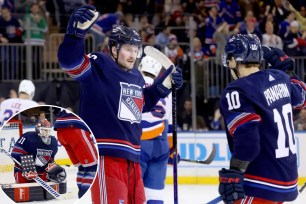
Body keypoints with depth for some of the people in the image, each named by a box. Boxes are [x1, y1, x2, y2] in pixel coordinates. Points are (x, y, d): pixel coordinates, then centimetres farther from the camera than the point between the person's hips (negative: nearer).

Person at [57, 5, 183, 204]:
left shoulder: (136, 76, 16)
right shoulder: (98, 66, -8)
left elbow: (144, 102, 33)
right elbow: (69, 61, -25)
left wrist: (165, 83, 19)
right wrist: (77, 30, -42)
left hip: (131, 156, 9)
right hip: (105, 154, -9)